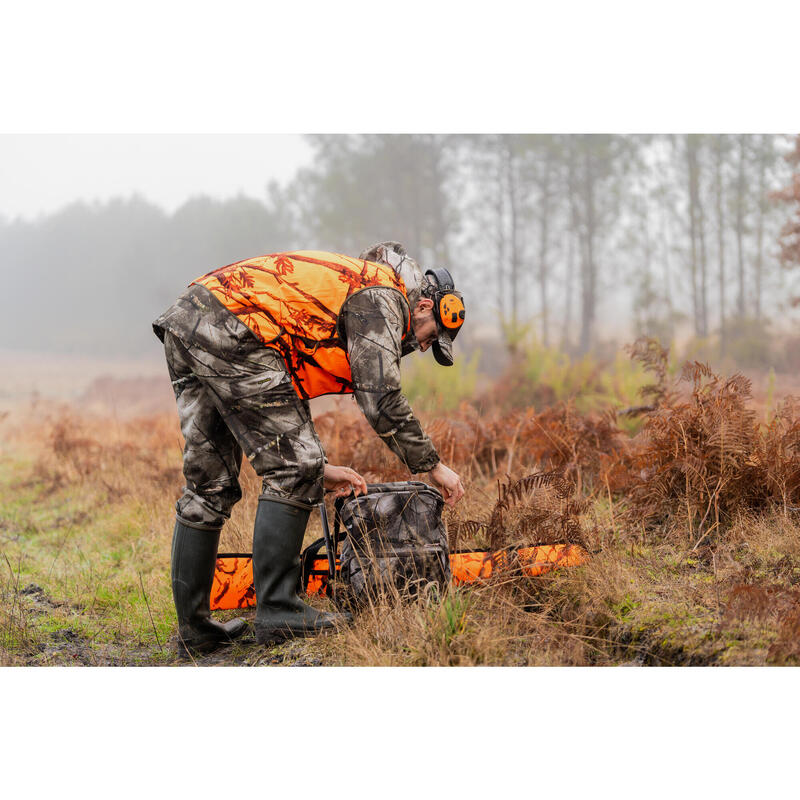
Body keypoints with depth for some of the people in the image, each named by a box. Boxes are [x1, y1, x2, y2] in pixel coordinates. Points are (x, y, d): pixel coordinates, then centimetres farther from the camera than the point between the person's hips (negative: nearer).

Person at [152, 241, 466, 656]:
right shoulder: (381, 297, 1)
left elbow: (286, 391, 30)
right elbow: (381, 400, -9)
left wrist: (319, 467, 26)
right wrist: (434, 467, 2)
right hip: (227, 330, -10)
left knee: (209, 484, 12)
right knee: (292, 471, -5)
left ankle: (192, 627, 14)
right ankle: (277, 612, -5)